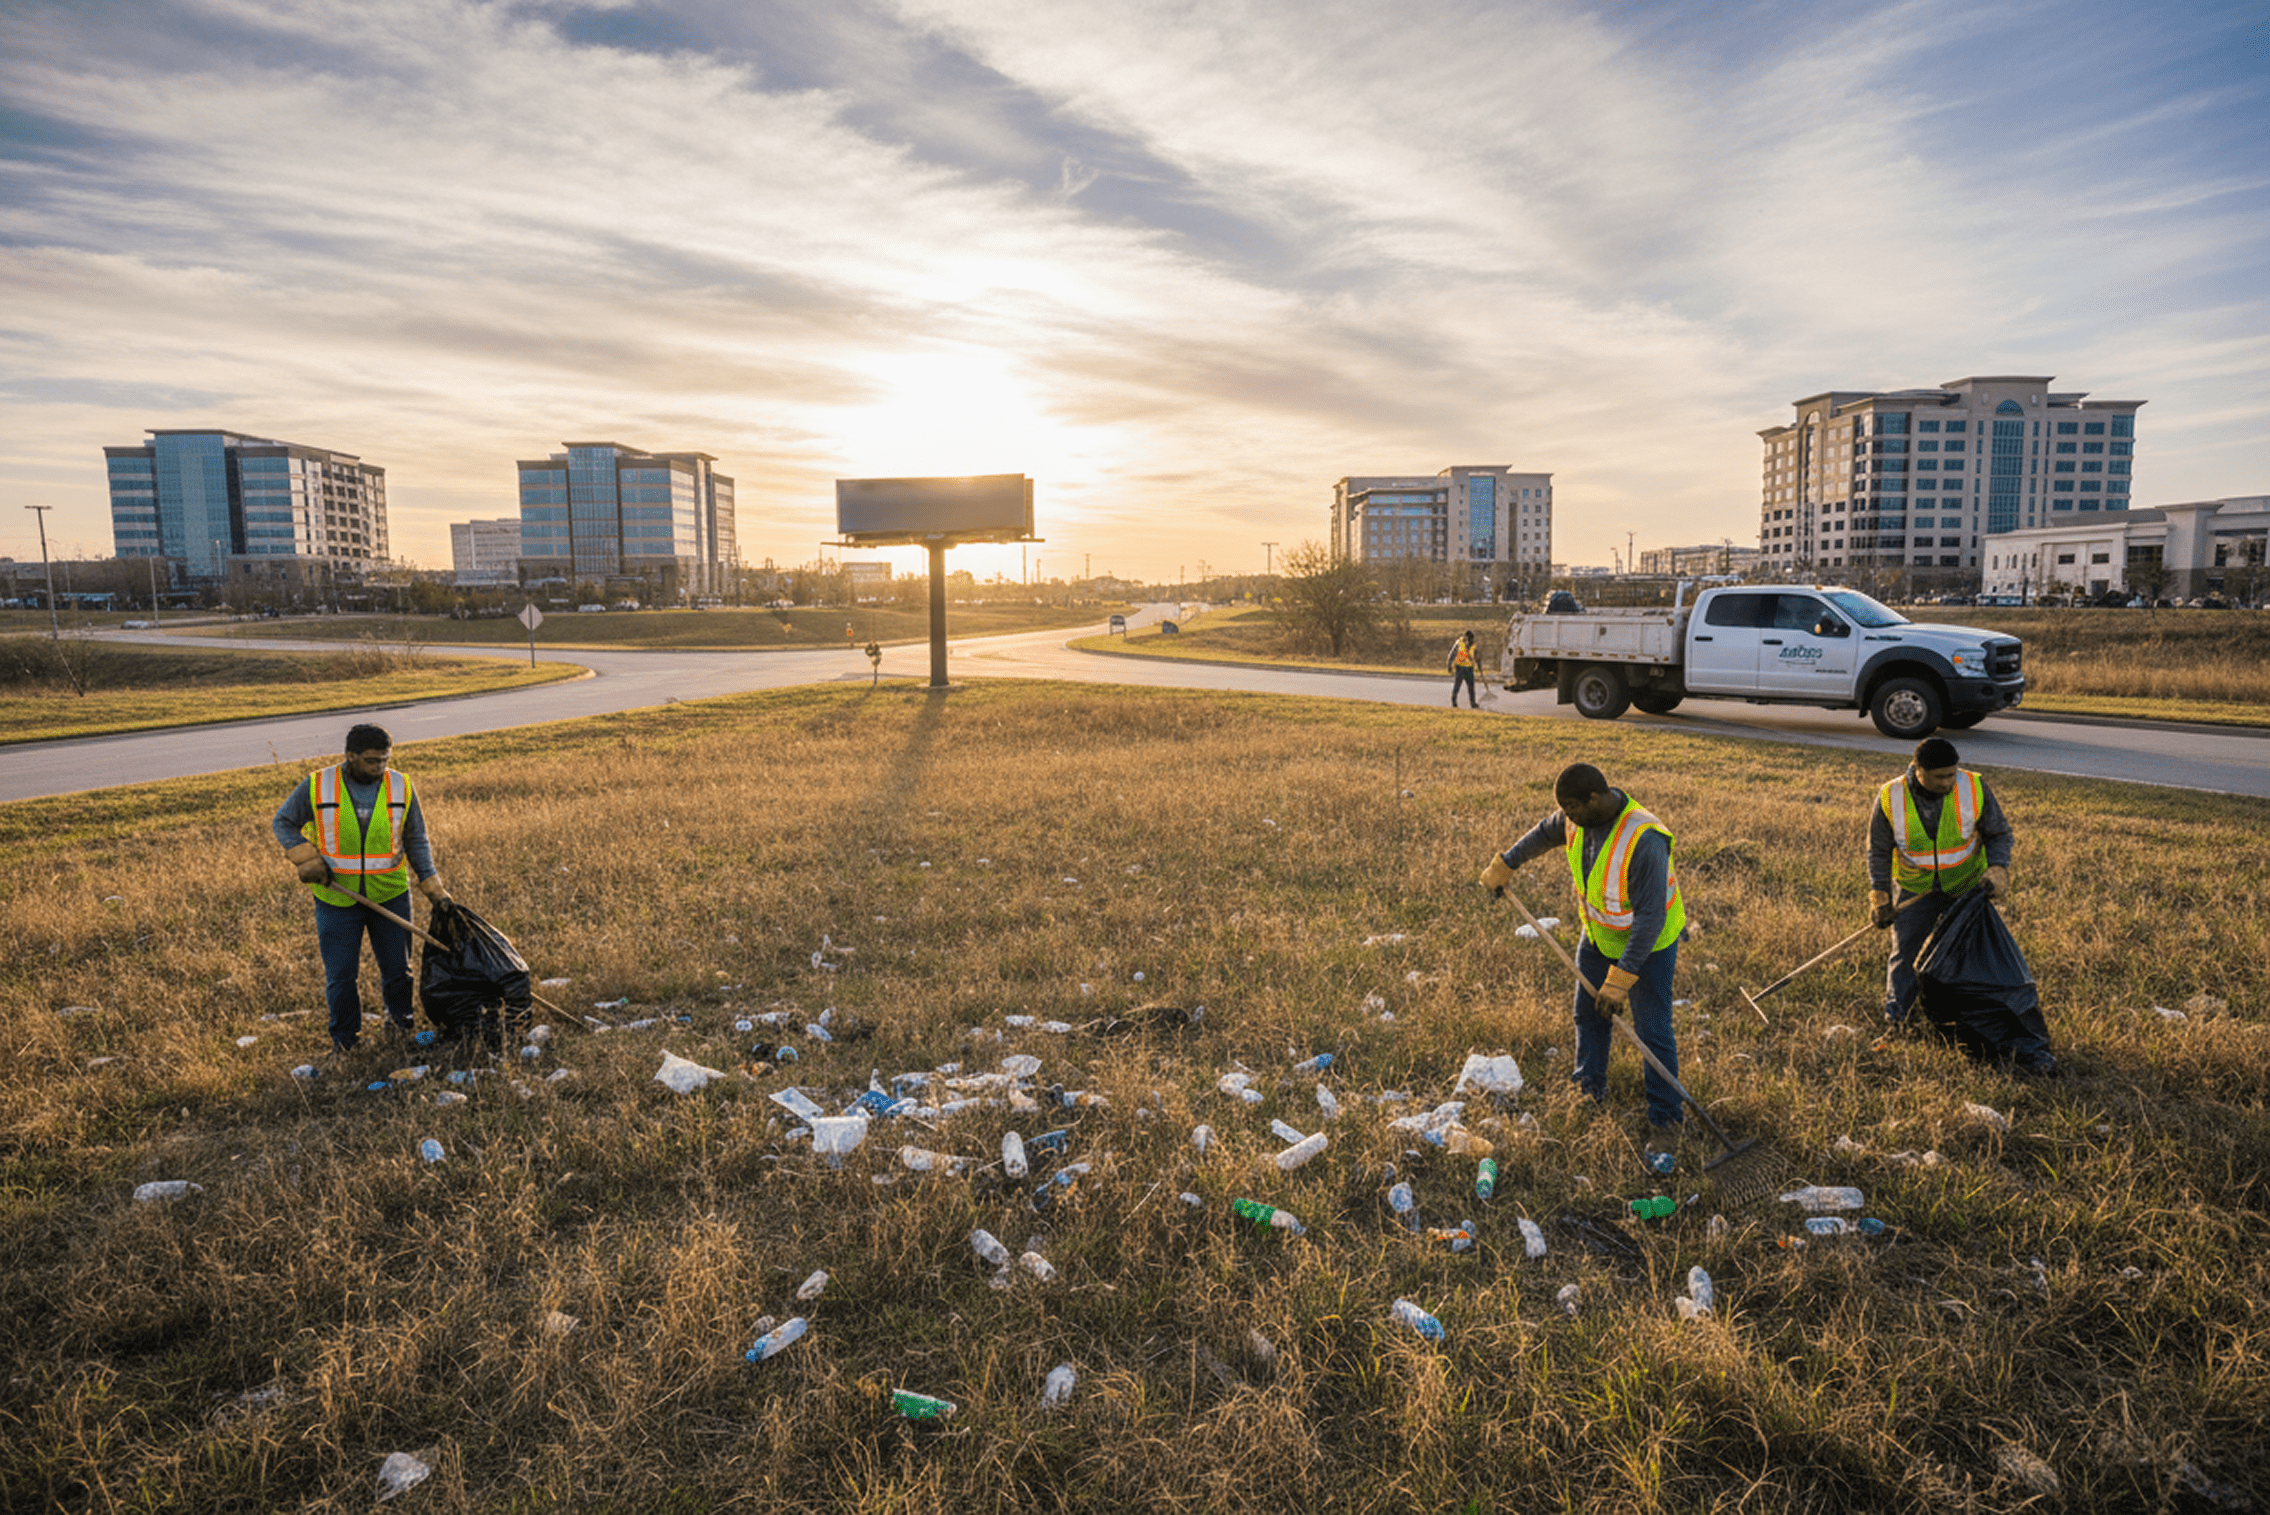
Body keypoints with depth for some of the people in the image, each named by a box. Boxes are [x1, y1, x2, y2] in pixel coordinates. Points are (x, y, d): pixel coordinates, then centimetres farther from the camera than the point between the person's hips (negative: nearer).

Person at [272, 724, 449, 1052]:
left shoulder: (401, 787, -4)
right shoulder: (317, 787, -8)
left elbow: (416, 841, 2)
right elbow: (284, 822, 3)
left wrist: (435, 891, -4)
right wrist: (308, 861, -13)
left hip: (390, 897, 1)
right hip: (336, 900, -1)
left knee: (397, 969, 11)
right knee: (340, 976, 6)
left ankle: (400, 1024, 36)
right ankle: (345, 1044, 24)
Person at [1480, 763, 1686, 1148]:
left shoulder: (1643, 840, -37)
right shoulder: (1581, 816, -15)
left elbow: (1650, 917, -34)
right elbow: (1546, 833, 10)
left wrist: (1621, 979, -34)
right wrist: (1504, 865, 17)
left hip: (1649, 943, -7)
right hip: (1599, 934, 7)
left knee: (1653, 1032, 0)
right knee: (1588, 1014, 19)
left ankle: (1666, 1120, 17)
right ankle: (1590, 1088, 41)